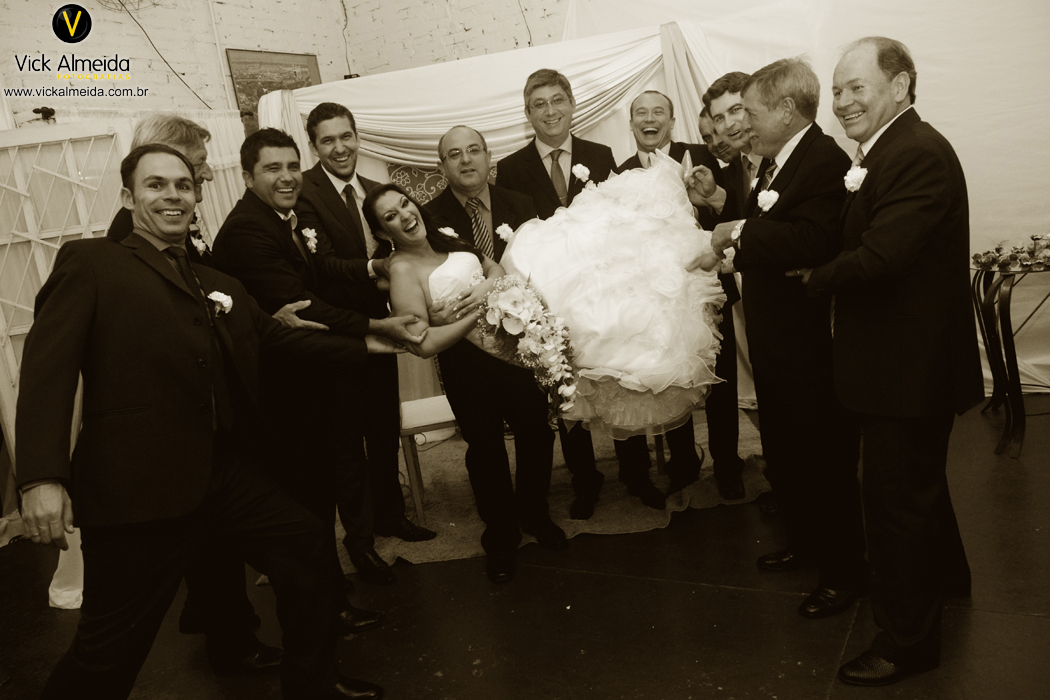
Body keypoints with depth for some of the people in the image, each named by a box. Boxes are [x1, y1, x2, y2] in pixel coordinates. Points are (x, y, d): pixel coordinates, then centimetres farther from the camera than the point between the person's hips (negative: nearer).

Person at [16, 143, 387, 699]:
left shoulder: (220, 286, 18)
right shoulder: (89, 263, -1)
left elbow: (280, 337, 27)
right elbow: (48, 367, -12)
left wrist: (363, 345, 22)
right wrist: (42, 475, -24)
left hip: (226, 475, 7)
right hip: (136, 487, -6)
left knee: (305, 558, 17)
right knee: (111, 652, 2)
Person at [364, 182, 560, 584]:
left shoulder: (450, 239, 5)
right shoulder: (402, 269, -15)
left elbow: (497, 268, 13)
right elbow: (425, 344, -23)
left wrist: (491, 284, -9)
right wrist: (478, 313, -20)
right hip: (467, 365, -6)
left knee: (537, 430, 15)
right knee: (487, 448, 9)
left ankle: (535, 515, 42)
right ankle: (501, 538, 34)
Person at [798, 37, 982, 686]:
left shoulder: (919, 155, -22)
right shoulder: (888, 153, 10)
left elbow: (879, 256, -30)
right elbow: (860, 242, 7)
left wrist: (814, 277, -14)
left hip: (911, 365, -10)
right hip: (905, 361, 10)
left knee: (896, 495, 1)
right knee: (919, 481, 27)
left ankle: (908, 638, 18)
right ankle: (946, 575, 50)